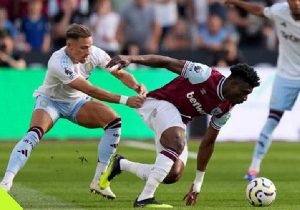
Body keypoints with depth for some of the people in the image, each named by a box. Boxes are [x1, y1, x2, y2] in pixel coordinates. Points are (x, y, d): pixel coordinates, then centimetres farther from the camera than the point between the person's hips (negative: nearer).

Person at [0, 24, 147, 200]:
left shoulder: (95, 54, -20)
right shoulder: (58, 63, -36)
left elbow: (122, 74, -8)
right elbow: (91, 90, -39)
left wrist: (136, 86, -30)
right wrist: (125, 100, -42)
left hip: (78, 102, 5)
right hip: (50, 100, -5)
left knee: (114, 121, -17)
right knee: (34, 133, -31)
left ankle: (99, 180, -11)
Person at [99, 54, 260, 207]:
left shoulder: (226, 109, -1)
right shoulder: (205, 75, -22)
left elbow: (208, 143, 8)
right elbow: (166, 62, -17)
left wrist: (198, 183, 11)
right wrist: (131, 58, -30)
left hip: (179, 122, 8)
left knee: (173, 175, -10)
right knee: (177, 144, -37)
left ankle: (121, 164, 11)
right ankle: (144, 198, -37)